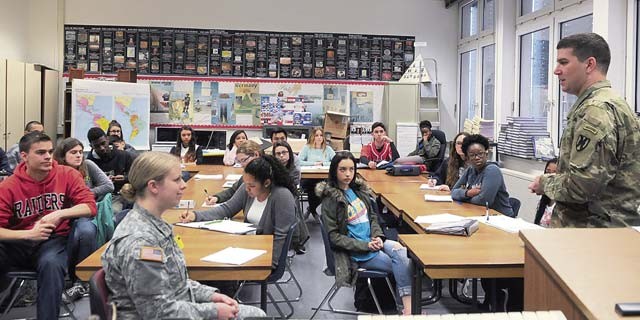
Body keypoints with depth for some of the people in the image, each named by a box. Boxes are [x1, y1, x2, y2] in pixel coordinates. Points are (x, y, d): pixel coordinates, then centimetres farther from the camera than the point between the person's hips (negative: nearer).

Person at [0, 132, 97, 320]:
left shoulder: (67, 175, -3)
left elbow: (90, 206, -9)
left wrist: (59, 214, -23)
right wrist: (29, 234, -24)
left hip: (54, 241, -1)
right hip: (18, 243, 1)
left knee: (51, 263, -35)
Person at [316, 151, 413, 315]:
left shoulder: (358, 188, 11)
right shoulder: (330, 198, -7)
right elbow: (334, 236, -10)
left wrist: (377, 236, -3)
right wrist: (365, 245, -17)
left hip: (373, 241, 5)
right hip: (356, 252, -5)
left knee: (401, 251, -26)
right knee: (402, 264, -21)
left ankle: (408, 307, -29)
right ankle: (408, 308, -13)